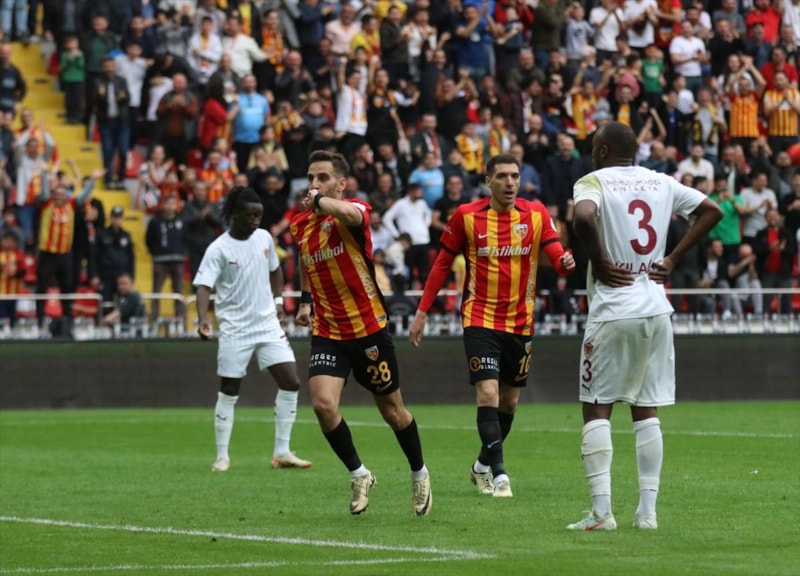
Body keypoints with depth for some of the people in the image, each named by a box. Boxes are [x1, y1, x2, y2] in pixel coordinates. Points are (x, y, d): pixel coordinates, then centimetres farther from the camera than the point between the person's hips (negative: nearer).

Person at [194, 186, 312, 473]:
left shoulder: (264, 238, 5)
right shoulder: (219, 249, -13)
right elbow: (203, 285, -22)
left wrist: (278, 301, 12)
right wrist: (203, 319, -37)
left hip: (268, 324, 5)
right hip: (235, 330, -5)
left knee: (290, 383, -3)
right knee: (229, 392, 0)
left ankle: (282, 452, 5)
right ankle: (222, 457, 9)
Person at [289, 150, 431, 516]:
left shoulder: (356, 211, -14)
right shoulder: (300, 226, 5)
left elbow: (350, 214, -42)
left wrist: (319, 201, -34)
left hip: (369, 329, -4)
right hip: (327, 332, 4)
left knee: (391, 410, 9)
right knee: (323, 403, -17)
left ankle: (419, 474, 34)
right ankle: (359, 475, 5)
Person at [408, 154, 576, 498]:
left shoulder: (536, 214, -1)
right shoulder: (466, 216, -5)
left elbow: (555, 253, -11)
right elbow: (443, 263, 3)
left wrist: (565, 262, -35)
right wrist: (422, 311, 2)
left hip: (520, 322, 3)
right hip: (480, 318, -3)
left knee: (509, 401, 12)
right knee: (488, 393, -17)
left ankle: (483, 466, 32)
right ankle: (499, 475, -14)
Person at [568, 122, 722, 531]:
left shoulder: (594, 182, -6)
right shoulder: (661, 183, 10)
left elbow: (583, 217, -28)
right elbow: (712, 210, 13)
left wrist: (598, 259, -13)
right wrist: (673, 258, 11)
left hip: (612, 311, -5)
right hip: (656, 310, 5)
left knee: (597, 410, 1)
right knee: (646, 412, 10)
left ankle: (601, 511, -7)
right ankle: (647, 510, 7)